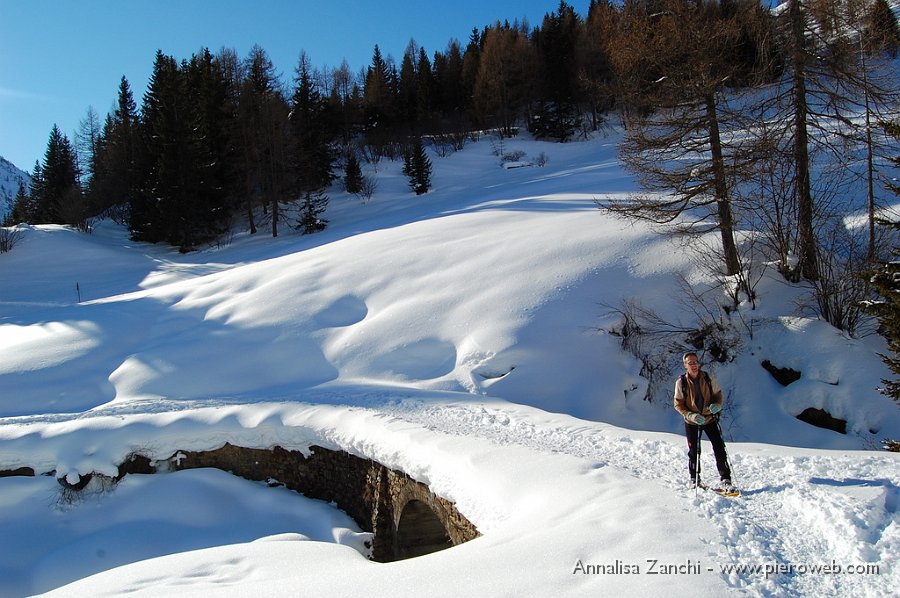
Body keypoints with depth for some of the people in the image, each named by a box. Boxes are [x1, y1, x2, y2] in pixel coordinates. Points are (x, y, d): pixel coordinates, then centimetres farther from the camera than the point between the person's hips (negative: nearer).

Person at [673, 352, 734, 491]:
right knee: (693, 451, 9)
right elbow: (678, 404, -7)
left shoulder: (708, 378, -8)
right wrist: (691, 415, -23)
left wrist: (717, 405, -19)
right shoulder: (681, 382, -11)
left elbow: (718, 395, 3)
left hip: (709, 418, 1)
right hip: (691, 421, 0)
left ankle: (725, 480, -1)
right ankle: (694, 480, 27)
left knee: (719, 448, -7)